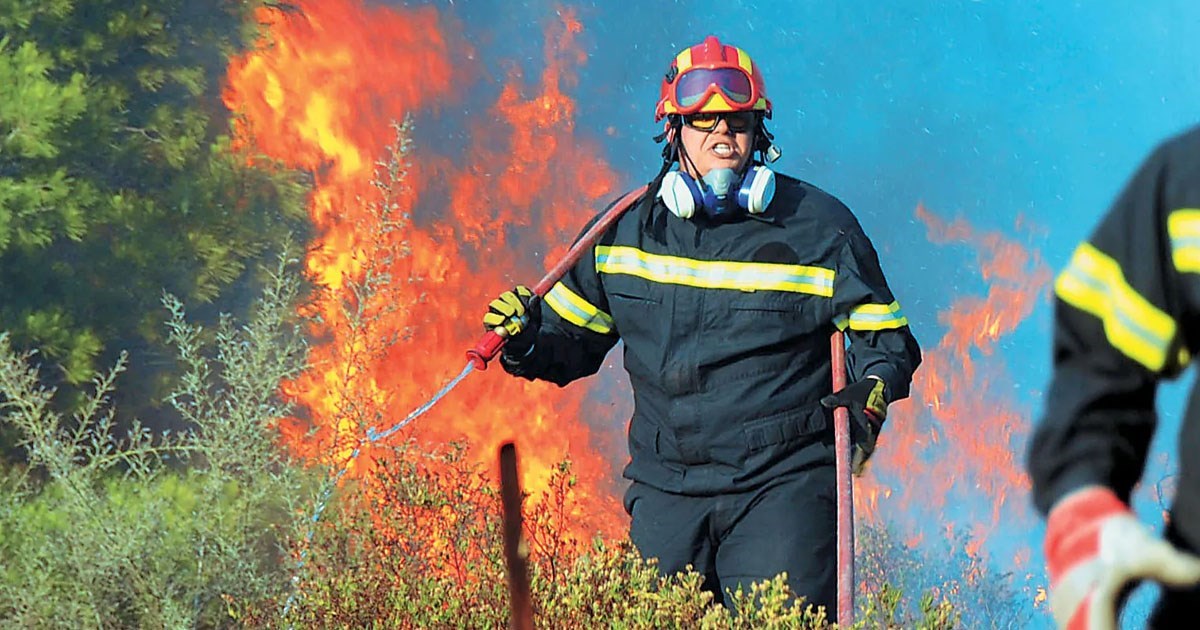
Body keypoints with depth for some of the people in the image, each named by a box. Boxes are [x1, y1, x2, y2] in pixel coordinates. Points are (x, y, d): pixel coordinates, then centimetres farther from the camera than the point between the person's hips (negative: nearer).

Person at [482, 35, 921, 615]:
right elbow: (573, 339, 17)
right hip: (666, 489, 3)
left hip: (783, 484, -3)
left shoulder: (818, 225, 1)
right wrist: (528, 341, -4)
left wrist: (870, 395, -12)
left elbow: (885, 342, 8)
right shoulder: (628, 230, 8)